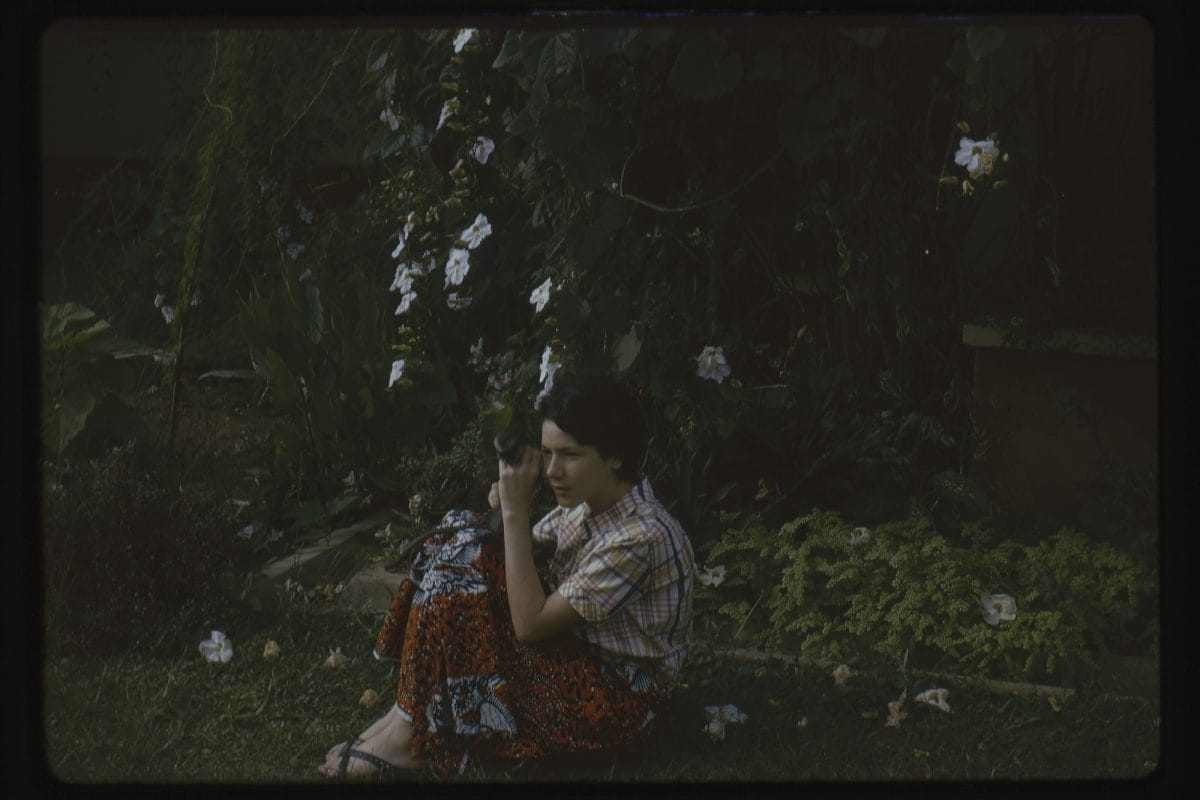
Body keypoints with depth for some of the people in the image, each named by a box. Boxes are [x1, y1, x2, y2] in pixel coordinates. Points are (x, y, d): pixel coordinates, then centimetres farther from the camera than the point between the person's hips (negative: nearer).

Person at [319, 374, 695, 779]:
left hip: (614, 696, -9)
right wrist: (509, 506, -12)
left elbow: (530, 624, -29)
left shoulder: (641, 537, -29)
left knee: (457, 581, -18)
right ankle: (408, 710, -2)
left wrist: (516, 512, -26)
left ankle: (410, 736, -4)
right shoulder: (591, 498, -3)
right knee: (462, 537, -1)